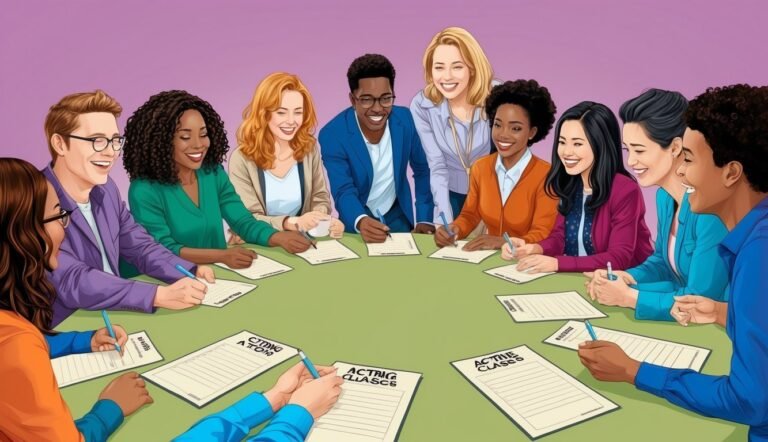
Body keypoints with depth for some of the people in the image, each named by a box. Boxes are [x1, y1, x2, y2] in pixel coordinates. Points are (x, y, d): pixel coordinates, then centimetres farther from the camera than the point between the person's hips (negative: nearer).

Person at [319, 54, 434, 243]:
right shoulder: (332, 135, -21)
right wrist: (360, 222, -45)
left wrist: (424, 220, -7)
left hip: (398, 214, 2)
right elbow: (343, 192, -24)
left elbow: (424, 171, -1)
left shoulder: (407, 121, -13)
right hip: (357, 218, -2)